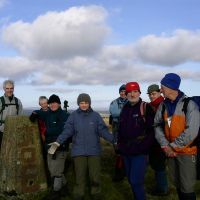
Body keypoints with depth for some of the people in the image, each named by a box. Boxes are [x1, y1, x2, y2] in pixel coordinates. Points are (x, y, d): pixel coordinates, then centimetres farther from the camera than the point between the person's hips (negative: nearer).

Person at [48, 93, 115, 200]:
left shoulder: (96, 115, 1)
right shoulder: (74, 115, 0)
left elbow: (103, 131, -1)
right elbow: (67, 131, -4)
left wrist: (114, 140, -12)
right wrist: (58, 142, -15)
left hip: (94, 150, 0)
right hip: (79, 151, 0)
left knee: (95, 175, 6)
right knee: (79, 175, 6)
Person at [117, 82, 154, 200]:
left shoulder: (146, 108, -8)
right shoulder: (125, 109, 11)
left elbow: (152, 130, -14)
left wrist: (144, 147, -19)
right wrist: (120, 145, 11)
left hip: (140, 152, -6)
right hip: (126, 152, 7)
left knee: (136, 181, -8)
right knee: (131, 180, 16)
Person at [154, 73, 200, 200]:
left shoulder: (190, 105, -15)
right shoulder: (163, 105, 1)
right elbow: (158, 125, 1)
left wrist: (173, 146, -15)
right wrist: (165, 145, -12)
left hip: (186, 152, -5)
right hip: (171, 151, 5)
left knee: (187, 187, 1)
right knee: (177, 183, 18)